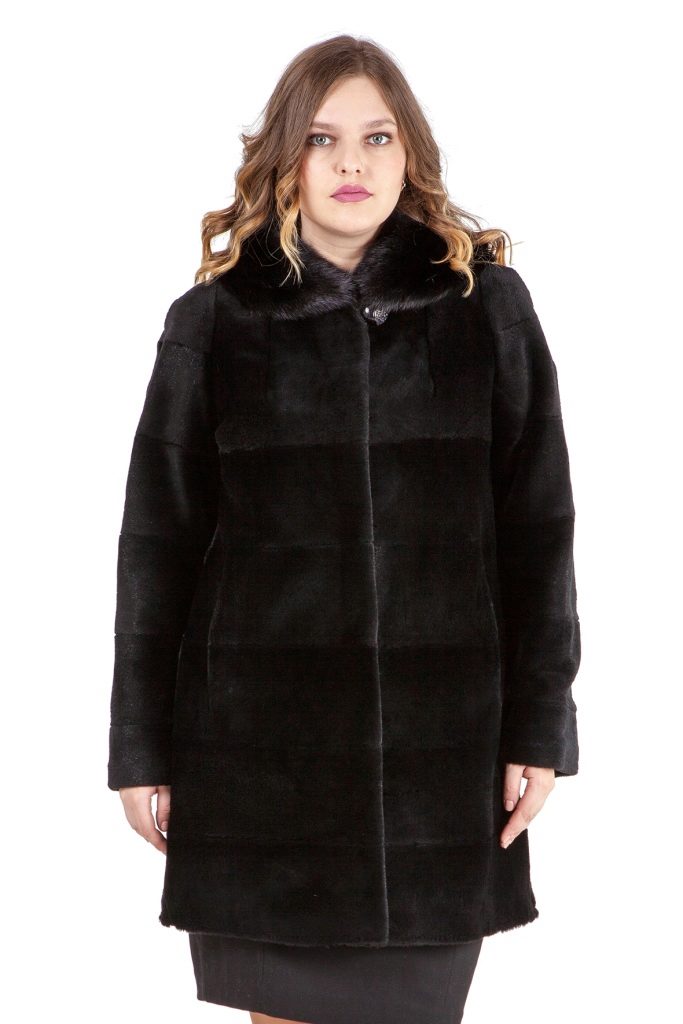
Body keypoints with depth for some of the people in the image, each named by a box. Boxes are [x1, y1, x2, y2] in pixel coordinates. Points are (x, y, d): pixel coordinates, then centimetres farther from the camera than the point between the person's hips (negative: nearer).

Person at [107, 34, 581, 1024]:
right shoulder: (213, 320, 3)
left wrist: (540, 726, 1)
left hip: (441, 746, 0)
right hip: (258, 745, 0)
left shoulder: (488, 304, 3)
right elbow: (156, 544, 4)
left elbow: (538, 531, 4)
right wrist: (142, 749, 3)